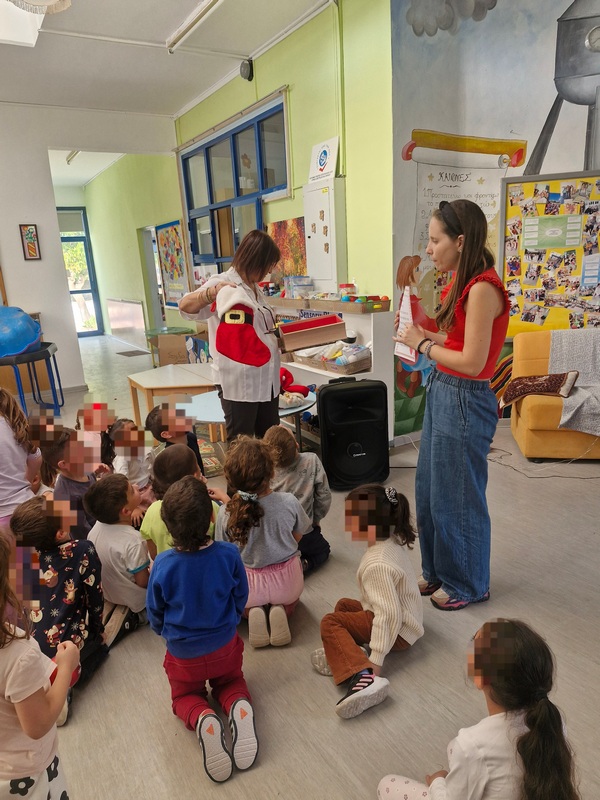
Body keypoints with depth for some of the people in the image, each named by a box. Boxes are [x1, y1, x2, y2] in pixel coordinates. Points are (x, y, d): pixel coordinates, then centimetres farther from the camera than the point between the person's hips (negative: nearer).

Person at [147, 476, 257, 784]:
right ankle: (239, 705, -6)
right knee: (229, 681, 31)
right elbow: (240, 600, -6)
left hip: (182, 654, -1)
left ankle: (202, 719, -8)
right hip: (225, 646, 1)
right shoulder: (229, 554, -24)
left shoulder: (162, 564, -25)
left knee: (185, 696, 28)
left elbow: (154, 615, -7)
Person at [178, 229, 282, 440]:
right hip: (240, 383, -8)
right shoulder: (224, 284, -12)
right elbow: (185, 307, -27)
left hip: (267, 380, 8)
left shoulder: (254, 287, 12)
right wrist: (212, 292, -45)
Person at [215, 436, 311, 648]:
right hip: (287, 581, 0)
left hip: (249, 586, 0)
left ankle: (251, 611, 4)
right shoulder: (289, 502, -22)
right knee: (290, 595, 37)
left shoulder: (225, 514, -23)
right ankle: (282, 609, 4)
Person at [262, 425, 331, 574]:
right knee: (323, 549, 33)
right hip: (304, 537, -1)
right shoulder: (312, 461, -21)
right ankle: (304, 564, 2)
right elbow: (324, 497, -12)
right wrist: (315, 519, 6)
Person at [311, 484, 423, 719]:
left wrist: (375, 661, -28)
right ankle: (342, 651, -2)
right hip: (407, 618, 10)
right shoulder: (392, 540, -2)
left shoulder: (376, 565, -29)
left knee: (329, 623, -14)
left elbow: (389, 615, -32)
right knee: (344, 605, 21)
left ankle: (365, 675, -31)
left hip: (398, 631, -10)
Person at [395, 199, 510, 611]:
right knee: (430, 489, 19)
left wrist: (424, 345, -11)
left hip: (464, 400, -9)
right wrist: (427, 335, 0)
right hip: (442, 392, 9)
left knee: (458, 496, 8)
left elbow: (472, 361, -22)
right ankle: (438, 571, 39)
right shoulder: (464, 282, 8)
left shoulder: (482, 288, -20)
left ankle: (468, 584, 31)